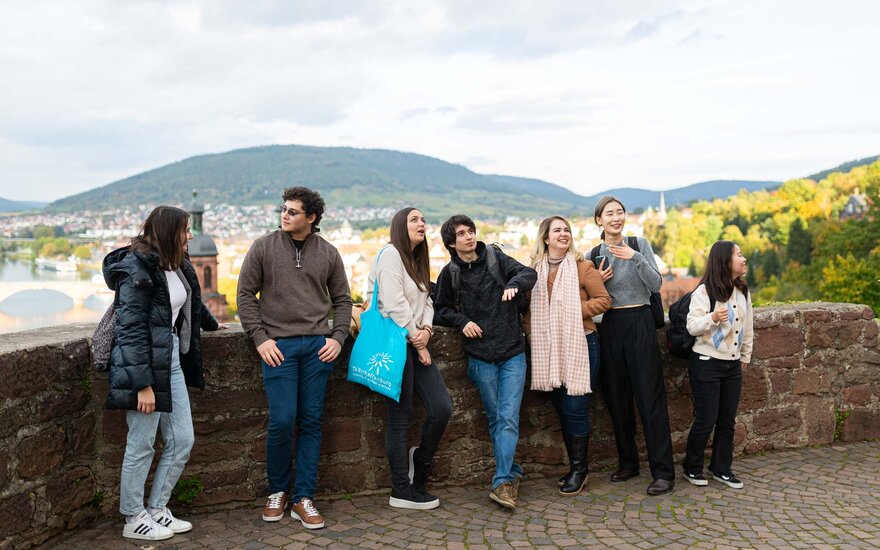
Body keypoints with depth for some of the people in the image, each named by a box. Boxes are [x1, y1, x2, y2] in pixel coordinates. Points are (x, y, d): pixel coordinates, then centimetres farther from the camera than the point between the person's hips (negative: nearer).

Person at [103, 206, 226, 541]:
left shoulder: (177, 266, 11)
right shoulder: (136, 270, -15)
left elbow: (191, 302, 32)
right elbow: (130, 330, -18)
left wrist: (211, 324, 50)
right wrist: (143, 384, -21)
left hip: (172, 361, 9)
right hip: (144, 365, -9)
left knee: (182, 440, 10)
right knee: (141, 445, 2)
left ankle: (157, 509, 24)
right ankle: (134, 520, 17)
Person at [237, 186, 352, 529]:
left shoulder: (328, 253, 8)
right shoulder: (264, 247, 2)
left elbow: (342, 299, 15)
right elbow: (245, 294, 4)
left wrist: (337, 337, 2)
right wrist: (260, 338, -5)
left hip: (318, 345, 2)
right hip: (279, 345, -2)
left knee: (311, 423, 4)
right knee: (282, 421, -7)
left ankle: (303, 499, 13)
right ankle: (277, 492, 16)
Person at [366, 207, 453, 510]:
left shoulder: (418, 261, 21)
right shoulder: (391, 254, -8)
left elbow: (426, 302, 15)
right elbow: (394, 303, -16)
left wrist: (427, 330, -6)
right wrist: (418, 343, -10)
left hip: (416, 343, 8)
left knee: (442, 407, 0)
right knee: (400, 416, -2)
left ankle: (419, 461, 24)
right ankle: (402, 492, 8)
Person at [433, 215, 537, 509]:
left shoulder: (495, 257, 1)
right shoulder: (450, 273, 2)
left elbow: (529, 273, -5)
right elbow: (441, 310, 11)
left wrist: (514, 284, -26)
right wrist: (462, 321, -8)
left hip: (513, 353, -1)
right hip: (481, 357, 1)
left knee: (508, 418, -7)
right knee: (495, 420, 7)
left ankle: (502, 482, -7)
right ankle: (513, 473, 22)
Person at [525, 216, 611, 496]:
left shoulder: (582, 267, -4)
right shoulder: (535, 269, 6)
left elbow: (604, 300, -3)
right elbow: (528, 307, 14)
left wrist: (575, 309, -13)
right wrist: (531, 334, 4)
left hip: (580, 345, -4)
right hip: (548, 349, 4)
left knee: (575, 407, -4)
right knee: (561, 409, 10)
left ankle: (580, 468, 12)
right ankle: (575, 465, 24)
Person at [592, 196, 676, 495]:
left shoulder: (640, 244, 0)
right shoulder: (593, 255, 8)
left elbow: (656, 284, -8)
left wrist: (636, 258, -20)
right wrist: (597, 281, -6)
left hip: (640, 324, -4)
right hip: (610, 327, 4)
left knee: (650, 397, -5)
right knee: (616, 397, 9)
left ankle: (663, 473, -2)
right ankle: (627, 463, 23)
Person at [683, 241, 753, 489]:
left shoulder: (743, 292, 7)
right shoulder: (704, 292, -13)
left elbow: (748, 327, 17)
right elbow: (692, 326, -17)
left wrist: (745, 357, 21)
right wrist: (712, 318, -34)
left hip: (733, 365, 6)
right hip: (707, 364, -6)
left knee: (728, 420, 10)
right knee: (706, 419, -1)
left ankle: (721, 468, 24)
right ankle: (692, 468, 17)